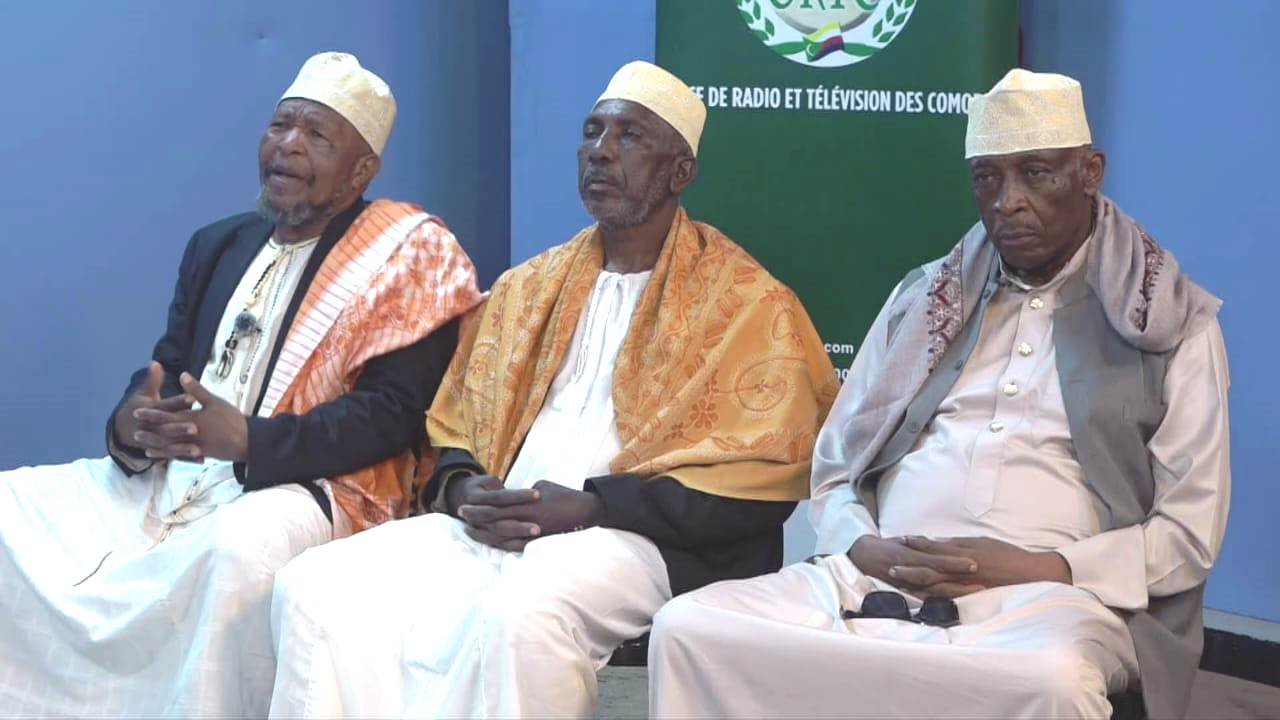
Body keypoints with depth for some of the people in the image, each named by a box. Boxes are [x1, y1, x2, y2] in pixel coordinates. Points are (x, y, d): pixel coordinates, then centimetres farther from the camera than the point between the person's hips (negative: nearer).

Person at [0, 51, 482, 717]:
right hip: (166, 479, 7)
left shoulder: (407, 257, -2)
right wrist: (130, 427, -10)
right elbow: (165, 366, 16)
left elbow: (394, 413, -11)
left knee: (238, 551, -39)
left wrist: (247, 440, -21)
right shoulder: (217, 244, 19)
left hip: (303, 490, -6)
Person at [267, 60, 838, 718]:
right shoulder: (526, 288, 21)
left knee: (517, 615, -38)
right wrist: (463, 490, -3)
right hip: (488, 528, 6)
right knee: (314, 588, -18)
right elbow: (451, 431, 22)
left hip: (638, 540, -5)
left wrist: (589, 507, -15)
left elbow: (758, 480, -7)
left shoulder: (748, 304, 2)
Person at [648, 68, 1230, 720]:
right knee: (688, 628, -22)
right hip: (877, 580, 4)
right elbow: (834, 468, 21)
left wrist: (1035, 567, -12)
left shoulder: (1175, 324, 9)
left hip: (1049, 596, -3)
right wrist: (864, 546, -3)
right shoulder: (921, 298, 21)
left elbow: (1189, 532, 3)